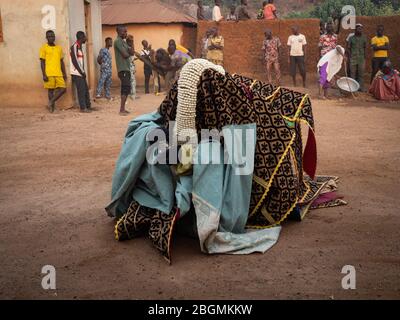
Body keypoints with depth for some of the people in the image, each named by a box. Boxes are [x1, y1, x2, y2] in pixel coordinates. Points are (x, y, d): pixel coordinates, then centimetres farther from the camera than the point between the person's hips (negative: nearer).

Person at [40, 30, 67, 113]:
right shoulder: (44, 48, 0)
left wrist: (64, 73, 13)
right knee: (51, 90, 2)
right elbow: (42, 62, -3)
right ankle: (52, 106, 12)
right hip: (49, 74, -4)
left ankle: (51, 102, 7)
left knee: (63, 88, -4)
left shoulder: (59, 48, 13)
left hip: (58, 73, 4)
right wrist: (44, 75, -10)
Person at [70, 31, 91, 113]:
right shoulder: (74, 47, -12)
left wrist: (83, 72, 10)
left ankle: (88, 106, 14)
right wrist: (82, 72, -14)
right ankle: (83, 108, -2)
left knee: (86, 90, 9)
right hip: (77, 73, -9)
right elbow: (75, 61, -17)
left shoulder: (80, 47, 17)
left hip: (81, 73, 9)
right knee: (81, 90, -7)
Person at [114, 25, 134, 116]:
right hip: (123, 69, -10)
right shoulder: (118, 41, -11)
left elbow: (132, 52, 11)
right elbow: (125, 55, -19)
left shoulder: (123, 41, 19)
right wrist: (129, 53, 2)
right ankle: (122, 110, -12)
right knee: (126, 88, -13)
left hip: (126, 68, 10)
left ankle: (123, 108, 14)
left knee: (126, 88, 10)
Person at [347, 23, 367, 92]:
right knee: (353, 73, 0)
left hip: (361, 58, 2)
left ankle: (360, 87, 6)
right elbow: (348, 48, 4)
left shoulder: (363, 38, 8)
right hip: (353, 58, -2)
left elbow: (365, 48, 13)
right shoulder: (351, 38, 3)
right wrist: (349, 56, -4)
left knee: (361, 74, 2)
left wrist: (365, 57, 6)